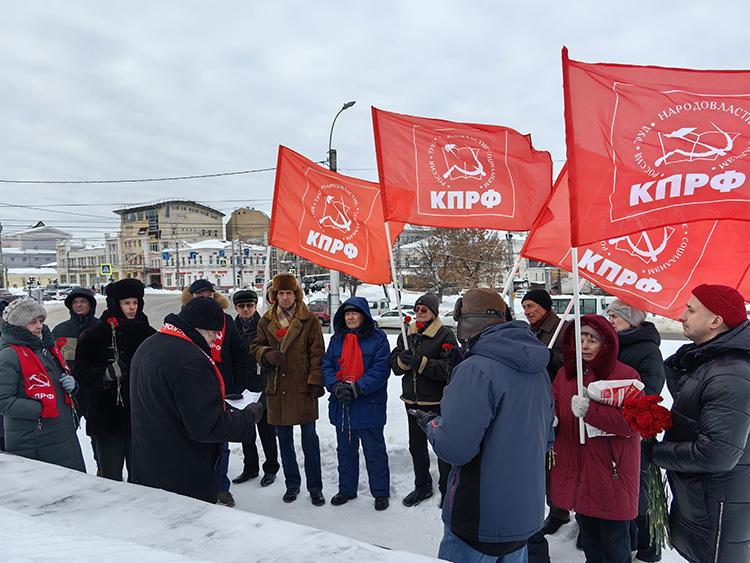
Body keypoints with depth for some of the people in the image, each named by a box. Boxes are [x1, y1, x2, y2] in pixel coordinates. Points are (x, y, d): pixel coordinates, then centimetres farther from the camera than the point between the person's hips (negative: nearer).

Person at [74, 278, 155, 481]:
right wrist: (105, 374, -23)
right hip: (107, 417, -1)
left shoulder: (148, 333, 3)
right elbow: (81, 373, -6)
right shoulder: (94, 336, -2)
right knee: (111, 476, 7)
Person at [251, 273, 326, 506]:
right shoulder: (266, 321, 6)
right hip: (277, 388, 4)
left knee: (309, 438, 3)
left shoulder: (309, 320, -4)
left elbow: (317, 353, -4)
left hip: (303, 388, -3)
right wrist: (268, 354, -10)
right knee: (284, 439, 14)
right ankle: (292, 483, 29)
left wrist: (315, 382, -12)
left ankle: (315, 486, 17)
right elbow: (256, 347, 13)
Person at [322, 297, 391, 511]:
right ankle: (346, 489, 34)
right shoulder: (337, 339, 8)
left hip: (369, 406, -5)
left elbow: (380, 369, -15)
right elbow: (327, 366, 4)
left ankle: (381, 492, 23)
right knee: (345, 450, 18)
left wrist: (356, 389, -21)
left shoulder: (377, 338, -8)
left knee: (375, 451, 7)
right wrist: (337, 386, -15)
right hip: (341, 405, 5)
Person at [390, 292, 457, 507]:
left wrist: (421, 362, -28)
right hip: (412, 400, 6)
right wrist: (403, 359, -18)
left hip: (438, 402, -6)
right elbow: (395, 366, 4)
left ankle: (447, 489, 24)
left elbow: (447, 368, -20)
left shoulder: (446, 335, -9)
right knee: (416, 445, 18)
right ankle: (422, 486, 36)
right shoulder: (407, 333, 8)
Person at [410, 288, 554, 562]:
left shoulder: (477, 369, -23)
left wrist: (431, 423, -7)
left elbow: (453, 447, -26)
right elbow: (545, 439, 14)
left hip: (480, 520, -8)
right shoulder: (538, 370, 4)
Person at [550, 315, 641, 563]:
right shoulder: (565, 373, 6)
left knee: (613, 541, 11)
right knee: (588, 536, 24)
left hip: (611, 474, -5)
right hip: (575, 471, 5)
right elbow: (554, 409, 5)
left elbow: (631, 422, -19)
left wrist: (590, 410, -30)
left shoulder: (625, 375, -11)